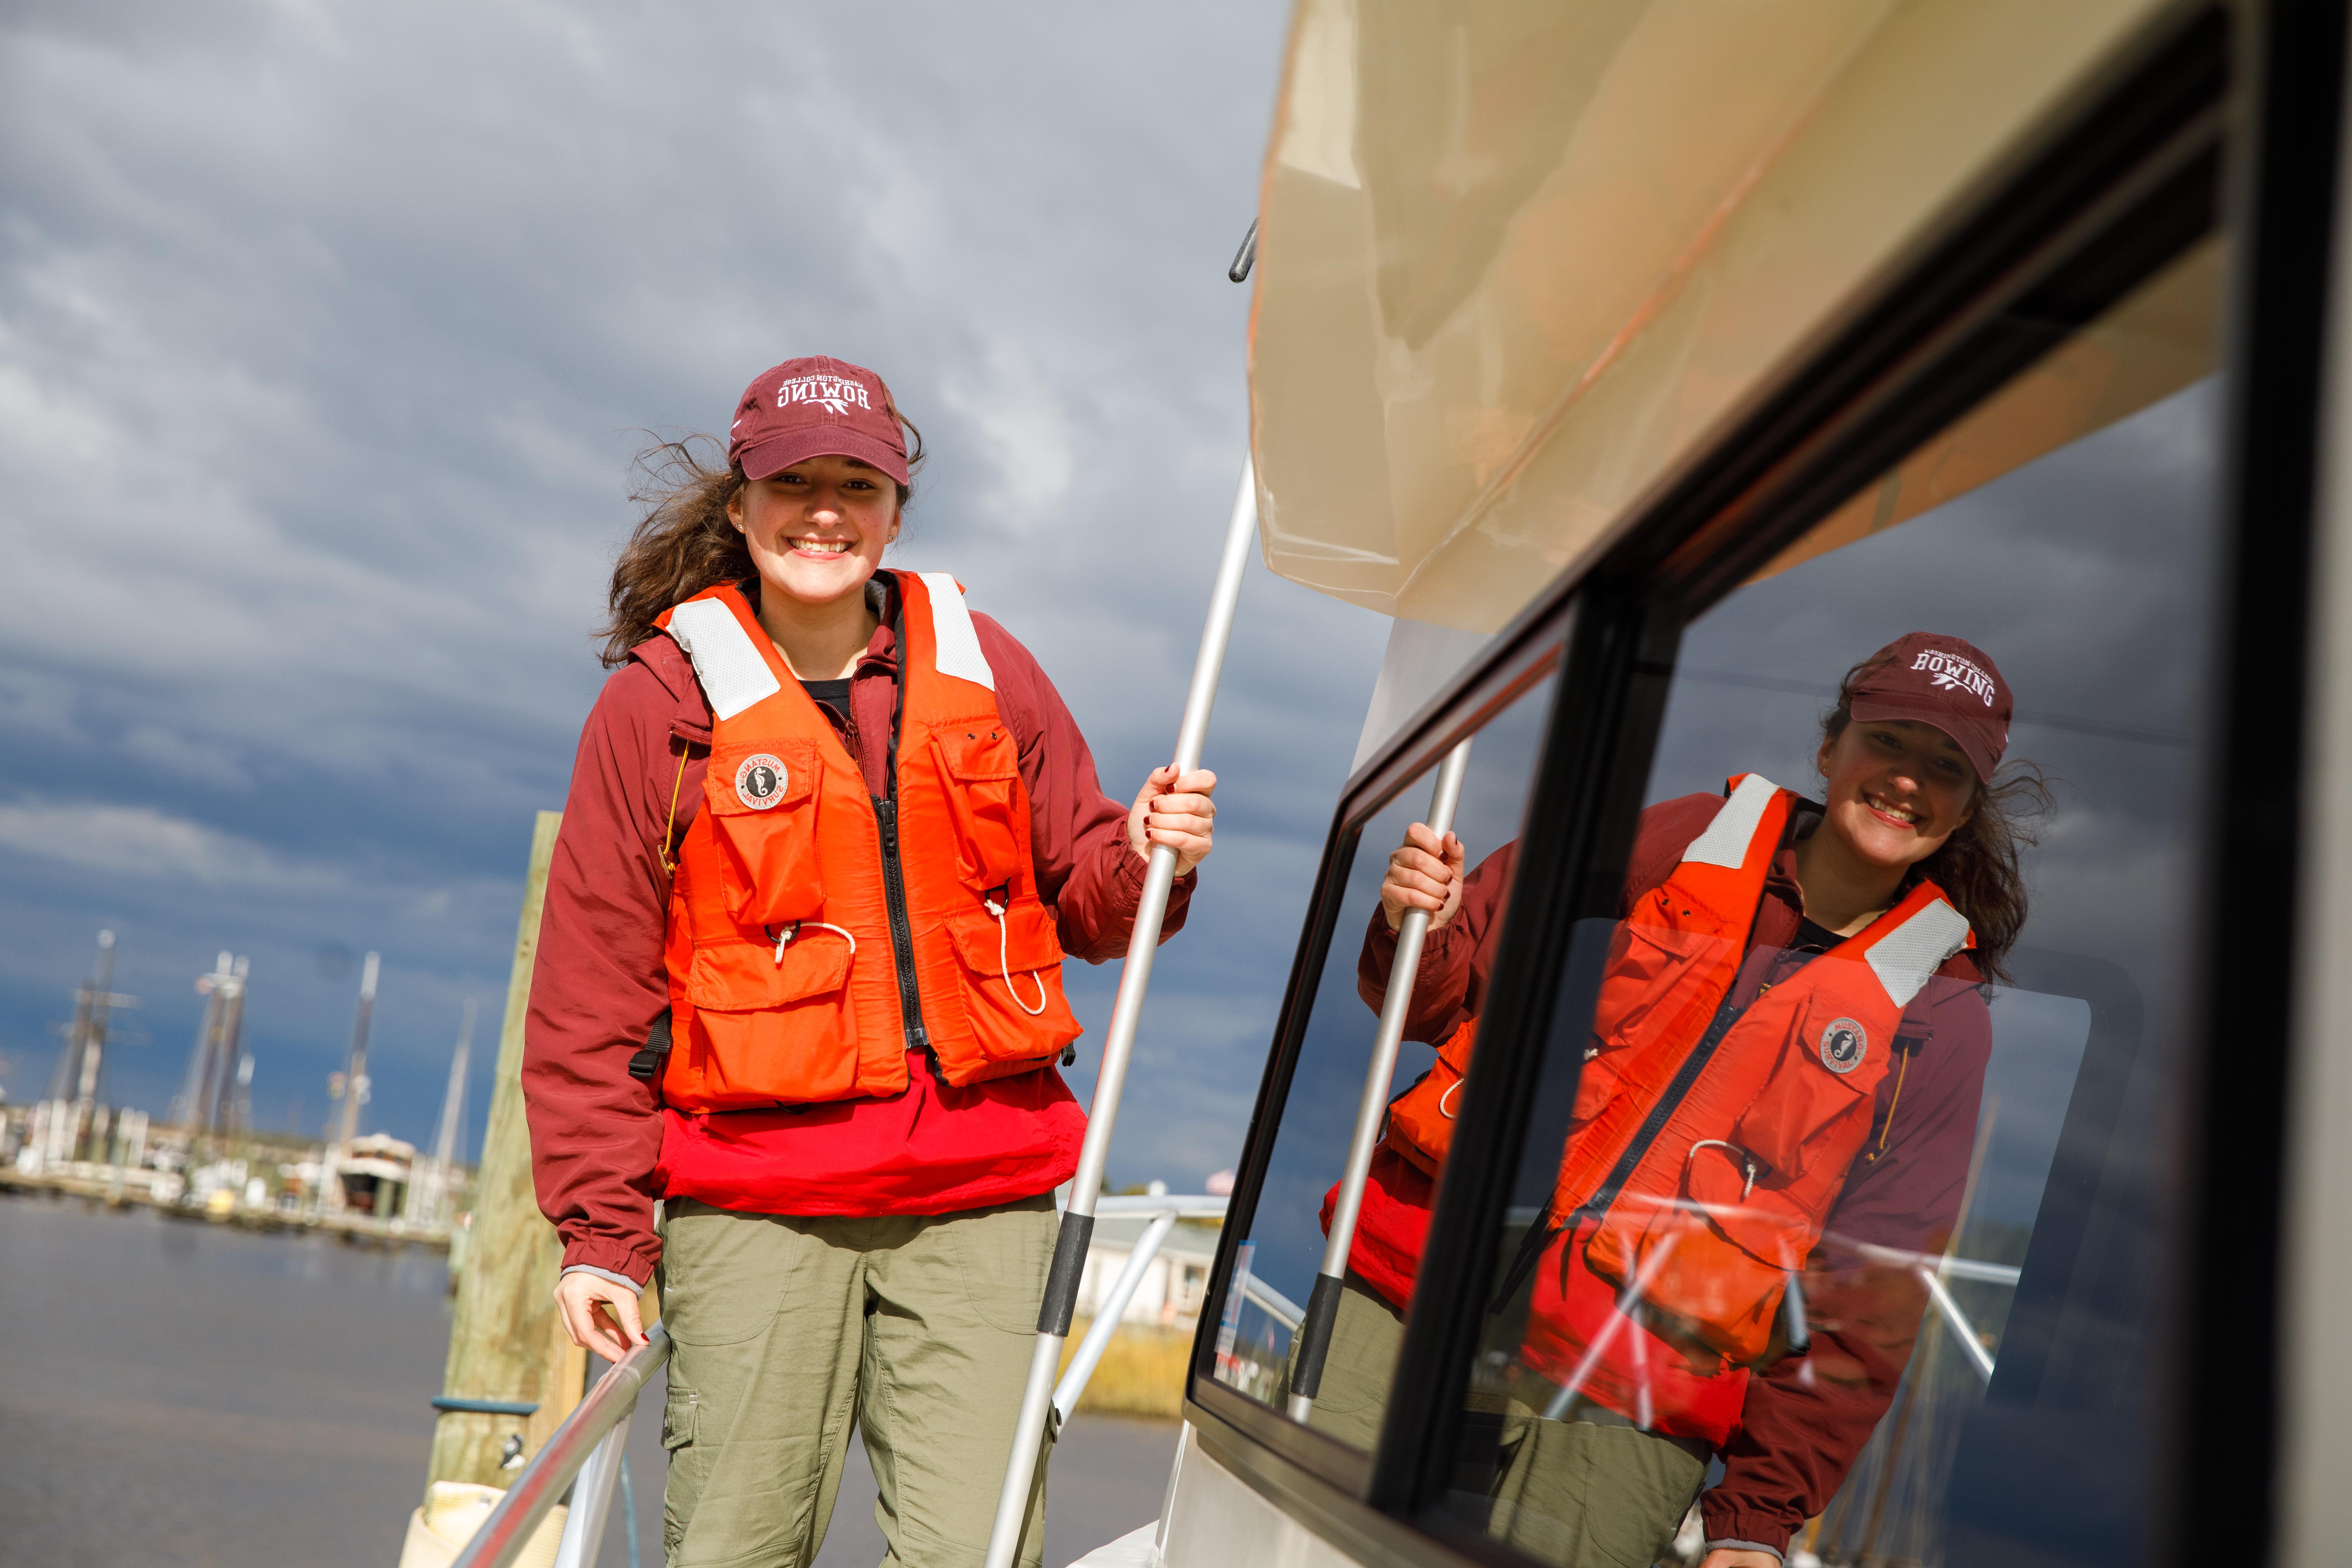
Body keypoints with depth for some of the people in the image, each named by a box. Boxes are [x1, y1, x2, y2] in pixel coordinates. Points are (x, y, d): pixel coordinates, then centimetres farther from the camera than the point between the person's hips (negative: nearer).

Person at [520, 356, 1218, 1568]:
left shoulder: (985, 672, 11)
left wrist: (1145, 859, -5)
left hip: (981, 1194, 2)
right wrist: (600, 1231, 0)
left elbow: (1078, 900, 18)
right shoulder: (661, 704, 3)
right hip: (755, 1203, -2)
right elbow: (591, 994, 3)